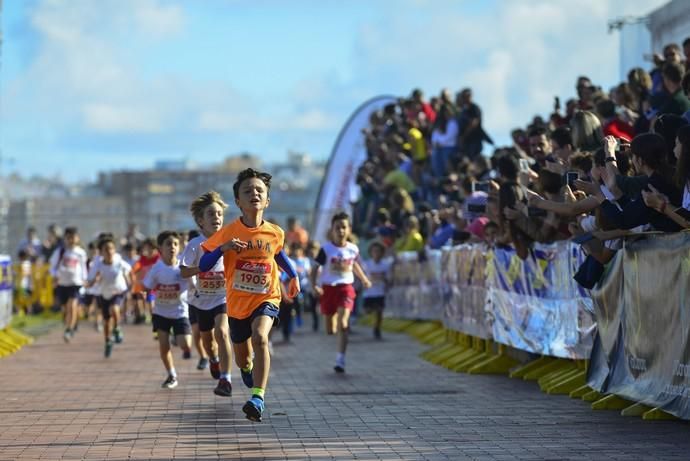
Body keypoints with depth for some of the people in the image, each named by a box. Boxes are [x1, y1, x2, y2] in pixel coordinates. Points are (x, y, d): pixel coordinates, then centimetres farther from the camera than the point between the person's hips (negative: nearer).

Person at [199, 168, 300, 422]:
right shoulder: (228, 233, -12)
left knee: (259, 337, -32)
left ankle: (258, 398, -33)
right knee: (243, 360, 16)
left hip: (266, 299, -1)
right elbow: (202, 266, -11)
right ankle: (249, 370, 56)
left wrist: (293, 275, 14)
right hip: (237, 303, 1)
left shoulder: (275, 233, -6)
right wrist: (222, 248, -27)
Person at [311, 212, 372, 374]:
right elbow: (316, 268, -6)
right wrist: (314, 285, -19)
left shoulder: (353, 249, 1)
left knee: (343, 323, -19)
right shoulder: (326, 249, -7)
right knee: (330, 330, 7)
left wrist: (364, 280, 26)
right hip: (328, 288, 0)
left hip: (346, 287, 0)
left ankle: (340, 360, -19)